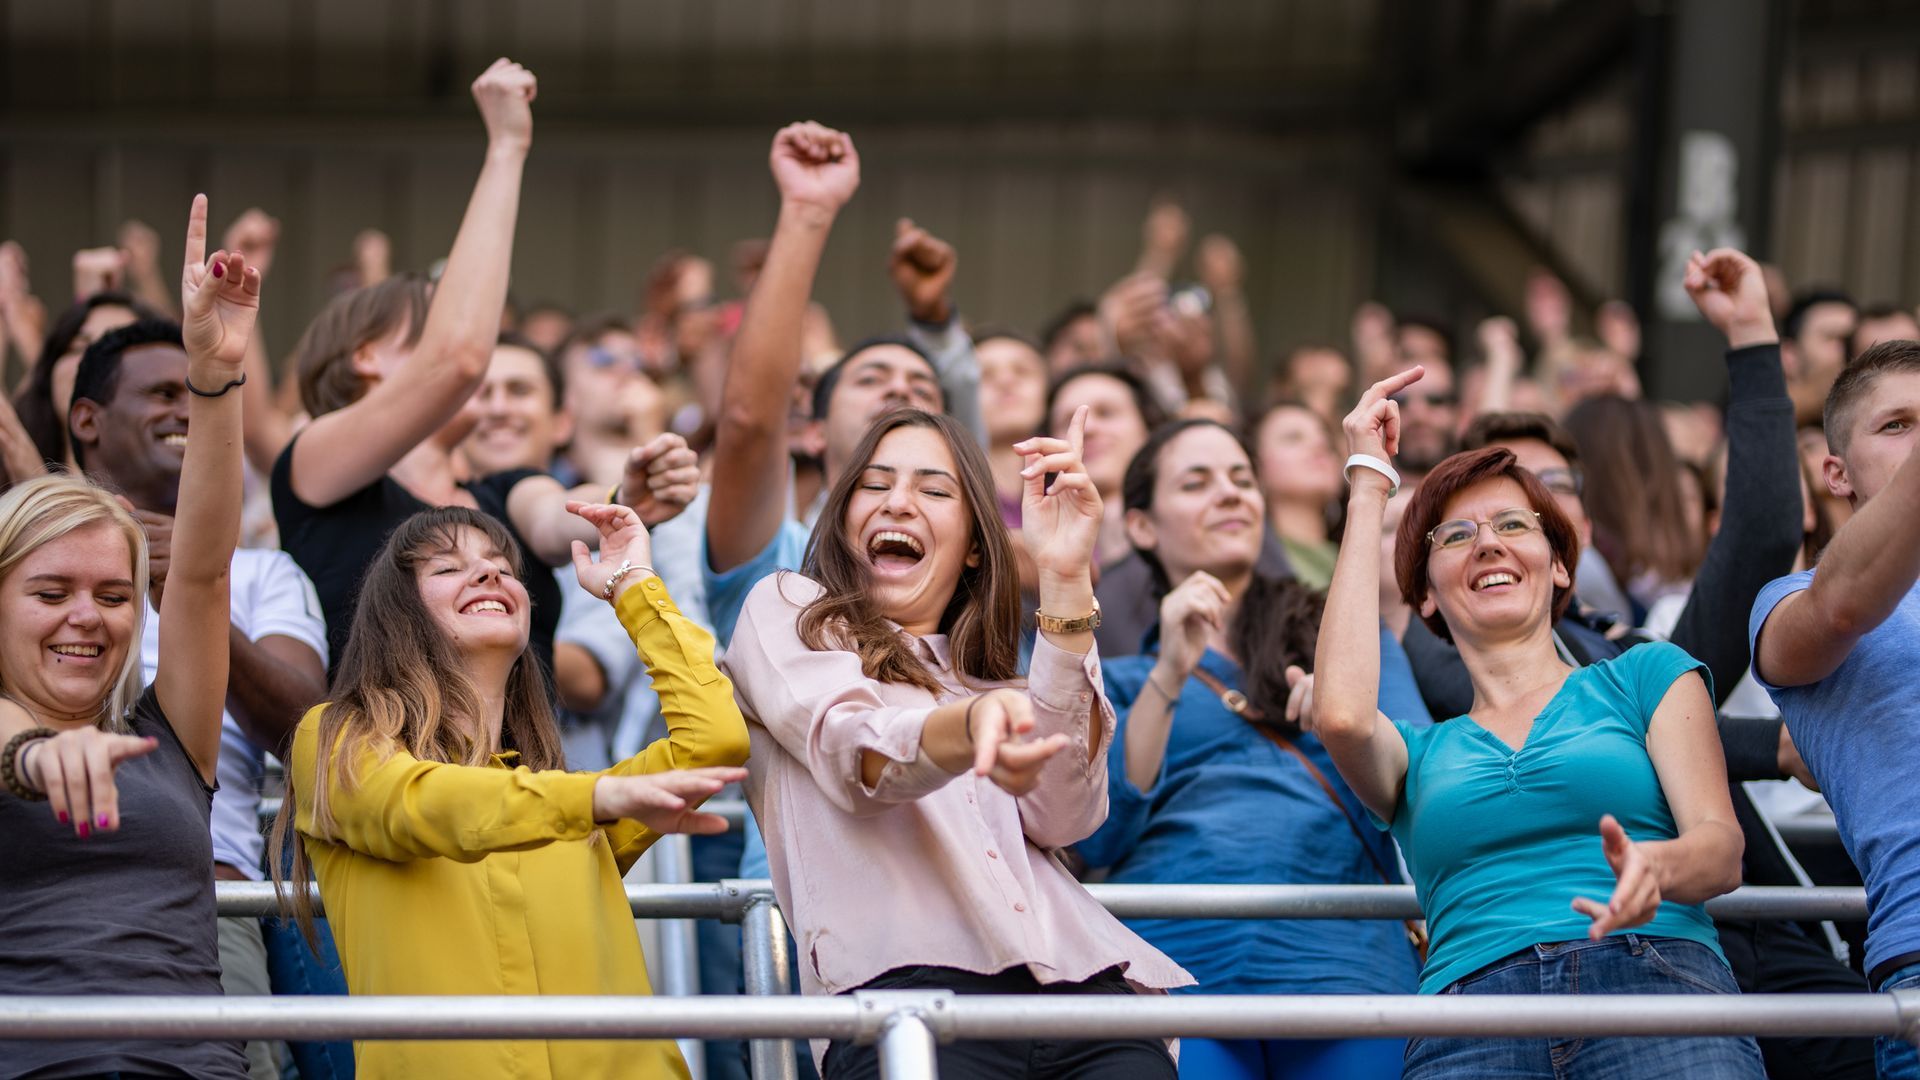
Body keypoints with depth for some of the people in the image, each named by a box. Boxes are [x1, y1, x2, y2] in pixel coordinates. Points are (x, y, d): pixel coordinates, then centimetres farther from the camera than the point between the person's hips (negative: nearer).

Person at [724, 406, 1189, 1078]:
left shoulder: (989, 673, 31)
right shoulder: (785, 611, 21)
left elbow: (1062, 816, 8)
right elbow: (855, 752, -1)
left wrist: (1065, 579, 5)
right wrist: (970, 724, -25)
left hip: (1083, 981, 4)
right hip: (907, 983, -3)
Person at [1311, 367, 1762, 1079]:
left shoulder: (1645, 674, 22)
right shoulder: (1419, 753, 25)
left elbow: (1721, 846, 9)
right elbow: (1341, 716, 2)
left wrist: (1656, 866, -18)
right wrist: (1369, 488, 14)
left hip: (1658, 974, -1)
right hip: (1469, 1002, 1)